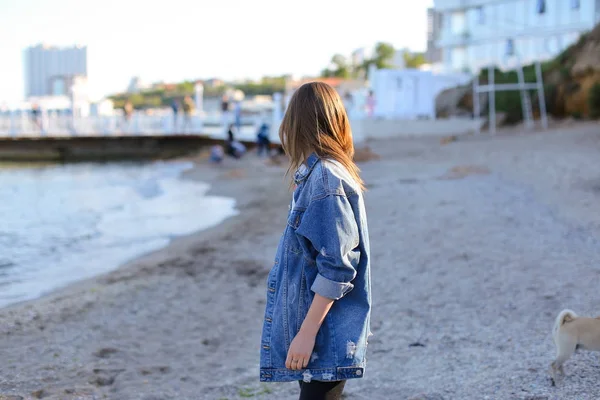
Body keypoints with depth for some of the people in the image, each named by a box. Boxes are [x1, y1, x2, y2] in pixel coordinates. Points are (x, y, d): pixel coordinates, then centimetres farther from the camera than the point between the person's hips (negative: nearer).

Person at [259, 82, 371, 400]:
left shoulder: (324, 178, -19)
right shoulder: (321, 173, 10)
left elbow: (336, 268, -23)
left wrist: (306, 332, -21)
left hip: (325, 337, -9)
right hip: (321, 330, 9)